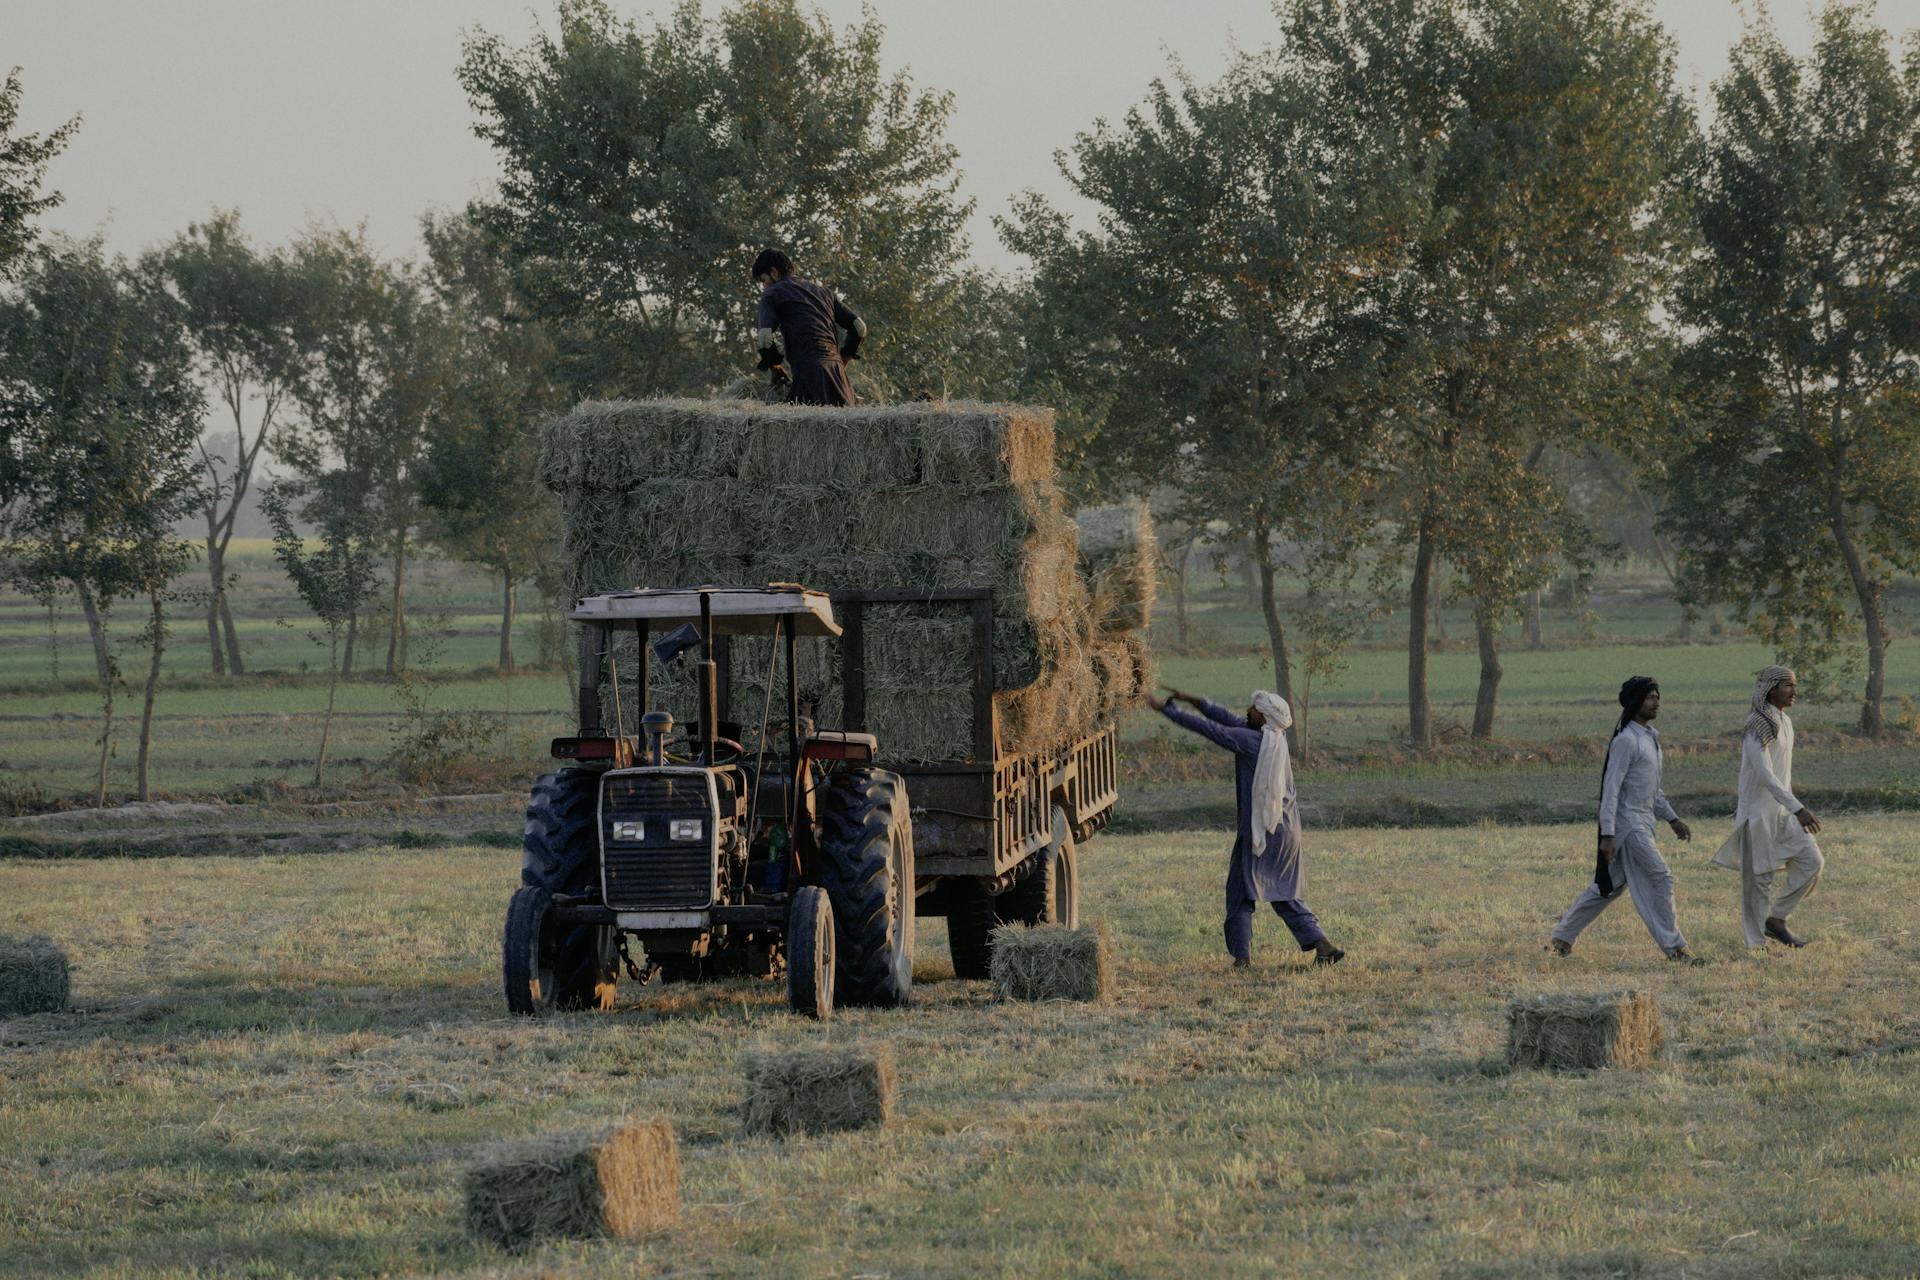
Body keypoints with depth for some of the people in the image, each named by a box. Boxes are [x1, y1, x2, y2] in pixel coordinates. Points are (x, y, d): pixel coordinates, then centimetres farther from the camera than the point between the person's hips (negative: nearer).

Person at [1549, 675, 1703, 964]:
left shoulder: (1650, 737, 16)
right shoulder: (1626, 740, -15)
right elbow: (1610, 788, -19)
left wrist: (1673, 819, 22)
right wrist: (1607, 835, -23)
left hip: (1643, 821, 10)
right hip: (1628, 824, -10)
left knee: (1609, 885, 12)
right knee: (1659, 878, -10)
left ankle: (1562, 937, 20)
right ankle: (1674, 948, -5)